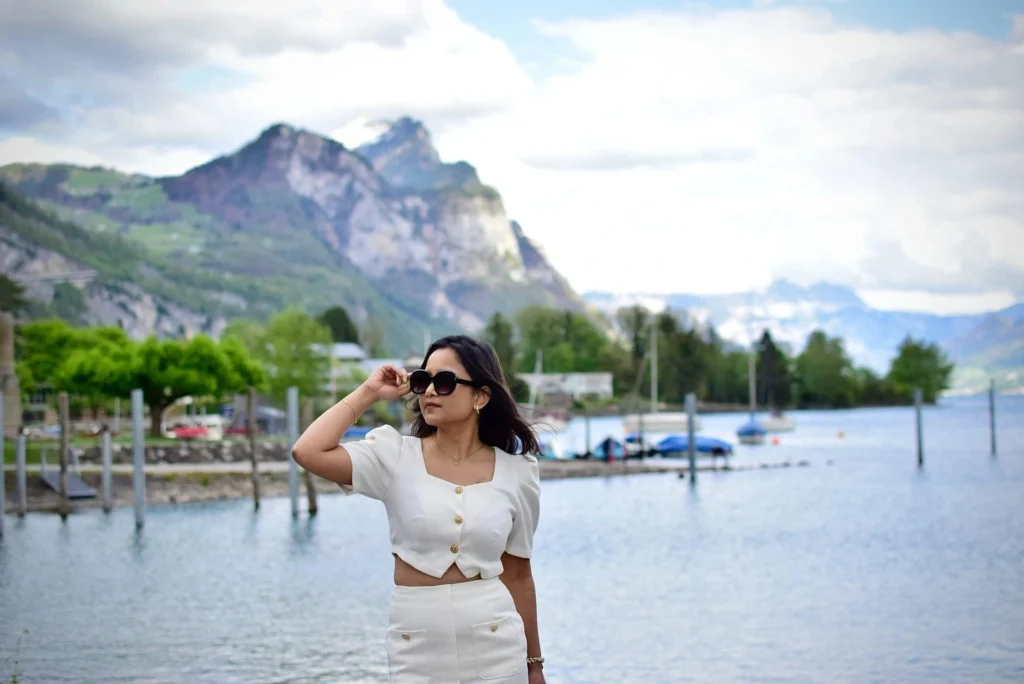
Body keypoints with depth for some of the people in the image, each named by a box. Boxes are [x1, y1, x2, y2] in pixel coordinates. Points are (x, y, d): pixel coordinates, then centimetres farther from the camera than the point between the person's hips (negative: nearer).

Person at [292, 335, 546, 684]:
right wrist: (368, 393, -8)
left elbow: (518, 575, 7)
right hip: (416, 652, 0)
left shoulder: (515, 472, 0)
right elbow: (308, 452, -17)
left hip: (496, 651, 0)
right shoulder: (397, 457, -3)